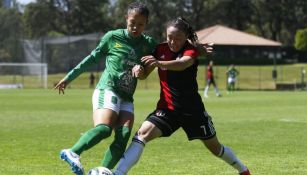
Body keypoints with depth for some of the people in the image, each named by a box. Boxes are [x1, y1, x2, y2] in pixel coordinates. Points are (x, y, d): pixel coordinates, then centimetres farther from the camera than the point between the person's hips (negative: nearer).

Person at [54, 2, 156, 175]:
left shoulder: (149, 44, 11)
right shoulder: (113, 37, 3)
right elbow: (93, 58, 12)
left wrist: (142, 69, -13)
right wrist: (69, 77, 14)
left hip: (126, 98, 5)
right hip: (107, 90, -4)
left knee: (123, 138, -15)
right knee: (104, 128, -30)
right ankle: (72, 153, -38)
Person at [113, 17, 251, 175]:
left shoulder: (191, 50, -13)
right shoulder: (161, 49, -1)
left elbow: (183, 64, -37)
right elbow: (144, 74, 3)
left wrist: (159, 63, -56)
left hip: (193, 108, -2)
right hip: (167, 107, 2)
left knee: (215, 147, 13)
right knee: (143, 133, -23)